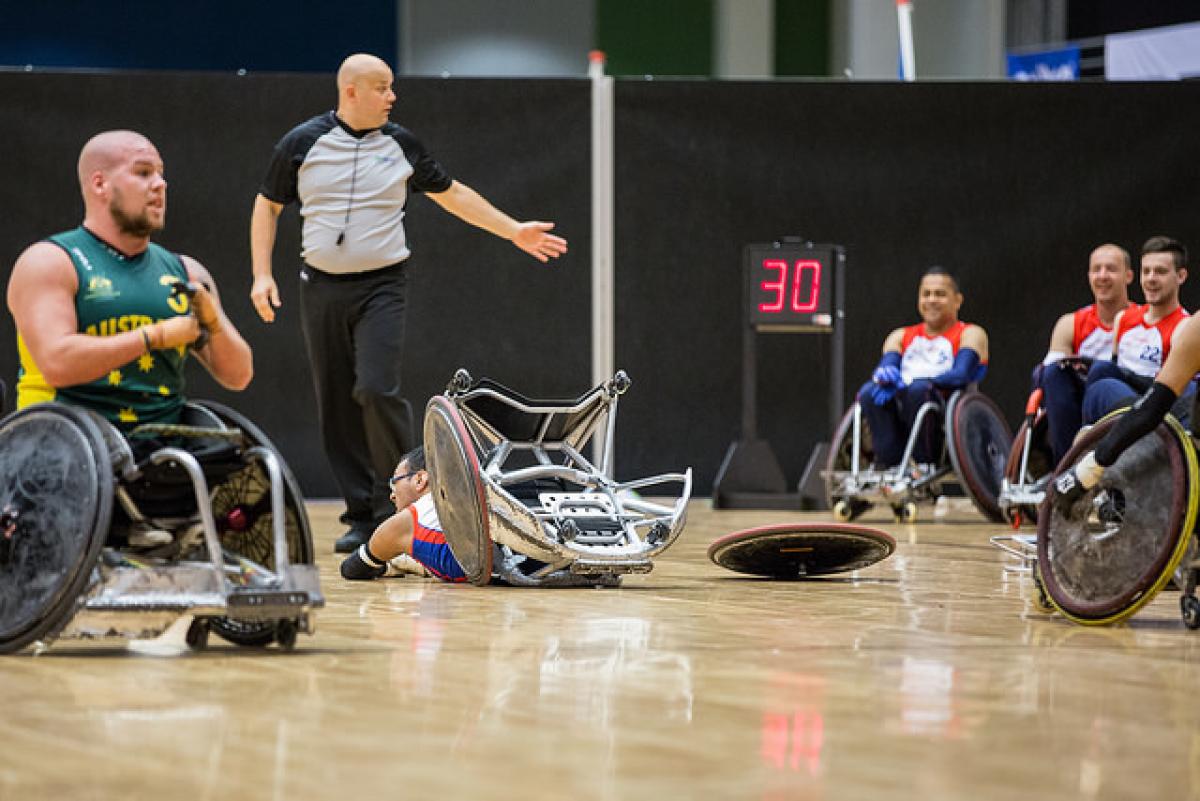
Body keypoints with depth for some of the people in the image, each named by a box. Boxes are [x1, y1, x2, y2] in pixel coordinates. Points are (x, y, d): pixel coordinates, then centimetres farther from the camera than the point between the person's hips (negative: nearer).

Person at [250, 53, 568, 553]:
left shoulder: (401, 145, 5)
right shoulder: (303, 143, 1)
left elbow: (451, 194, 16)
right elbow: (267, 206, 10)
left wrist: (514, 230, 16)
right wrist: (261, 274, 1)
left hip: (381, 287, -1)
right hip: (322, 288, 1)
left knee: (378, 390, -19)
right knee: (336, 405, 1)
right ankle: (363, 517, 9)